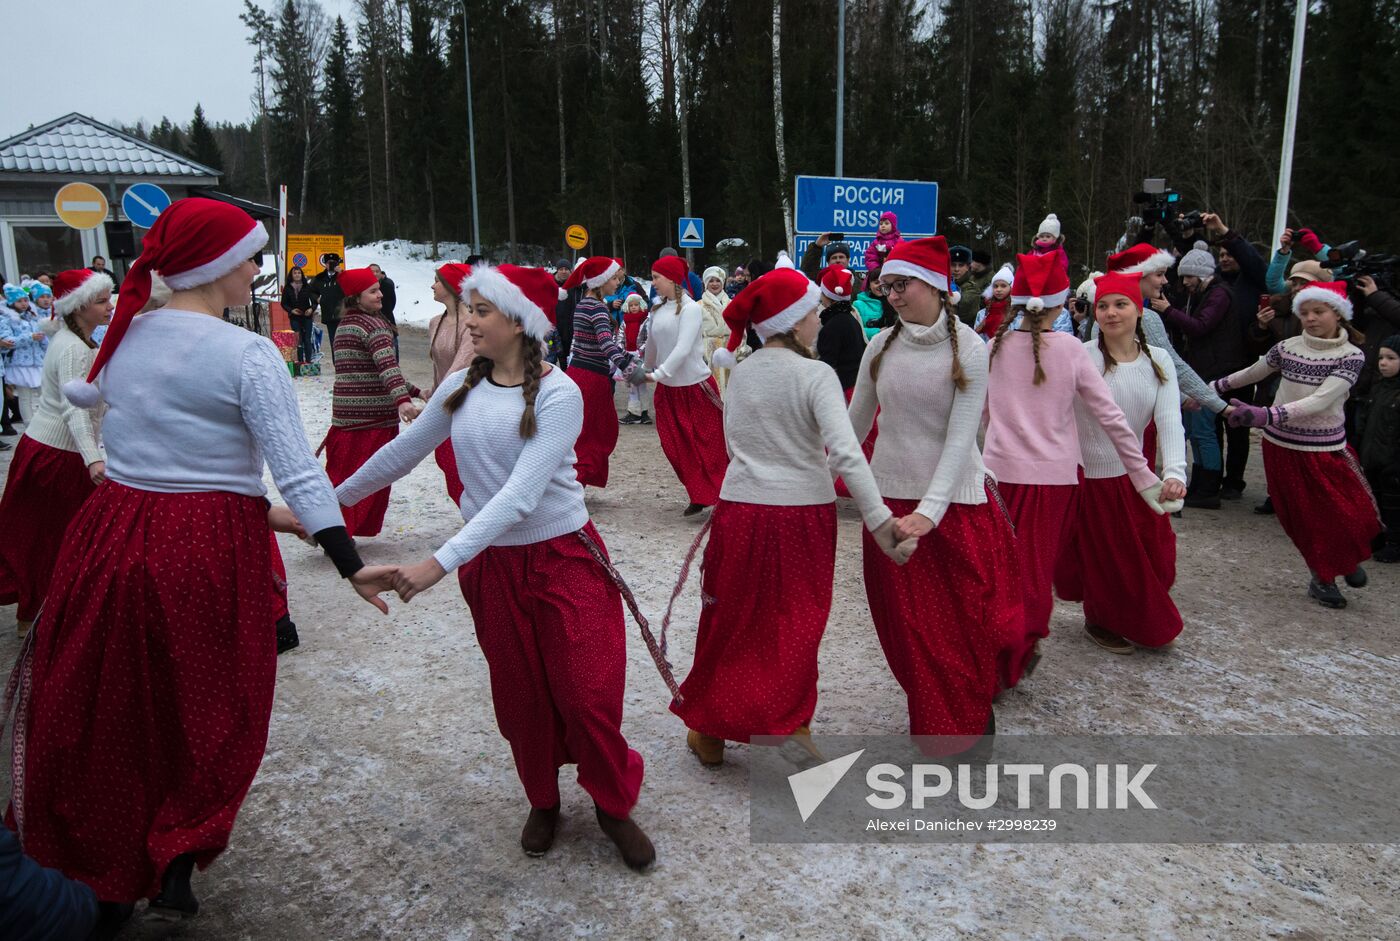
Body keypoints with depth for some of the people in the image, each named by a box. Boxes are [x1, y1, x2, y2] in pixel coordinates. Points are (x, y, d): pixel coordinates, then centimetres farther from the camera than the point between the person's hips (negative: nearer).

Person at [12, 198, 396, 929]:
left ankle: (102, 882, 32)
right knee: (209, 710, 17)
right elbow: (297, 472, -17)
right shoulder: (248, 354, -12)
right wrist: (351, 565, -16)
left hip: (109, 536, 5)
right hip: (208, 548, -5)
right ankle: (175, 861, 12)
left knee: (102, 710, 18)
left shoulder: (123, 334, 5)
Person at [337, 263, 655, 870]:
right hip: (491, 566, 4)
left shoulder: (558, 393, -16)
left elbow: (521, 493, -26)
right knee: (520, 699, 13)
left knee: (589, 694, -2)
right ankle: (543, 803, 36)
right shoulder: (460, 388, 0)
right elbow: (403, 452, 16)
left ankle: (614, 807, 23)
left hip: (565, 558, -4)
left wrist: (441, 561, -32)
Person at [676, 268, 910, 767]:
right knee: (796, 626, 14)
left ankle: (710, 731, 27)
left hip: (741, 510, 4)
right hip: (803, 514, -3)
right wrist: (879, 519, -21)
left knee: (730, 622, 15)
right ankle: (791, 724, 20)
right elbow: (845, 453, -21)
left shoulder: (739, 373, 4)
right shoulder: (816, 375, -11)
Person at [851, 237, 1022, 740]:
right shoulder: (881, 345, 2)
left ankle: (971, 720, 27)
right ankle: (930, 721, 26)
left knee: (967, 627, 5)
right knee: (909, 631, 8)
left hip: (955, 501, -3)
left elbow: (961, 437, -14)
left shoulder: (968, 349, -8)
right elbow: (855, 422, 12)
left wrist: (930, 510, -23)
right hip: (891, 498, 3)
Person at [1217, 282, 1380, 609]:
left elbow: (1320, 401, -22)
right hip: (1282, 445, 2)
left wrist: (1265, 415, -34)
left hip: (1325, 449, -2)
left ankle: (1347, 559, 30)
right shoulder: (1287, 347, -1)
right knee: (1303, 518, 6)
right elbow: (1251, 374, 17)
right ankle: (1322, 578, 23)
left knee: (1349, 515, -2)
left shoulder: (1351, 356, -9)